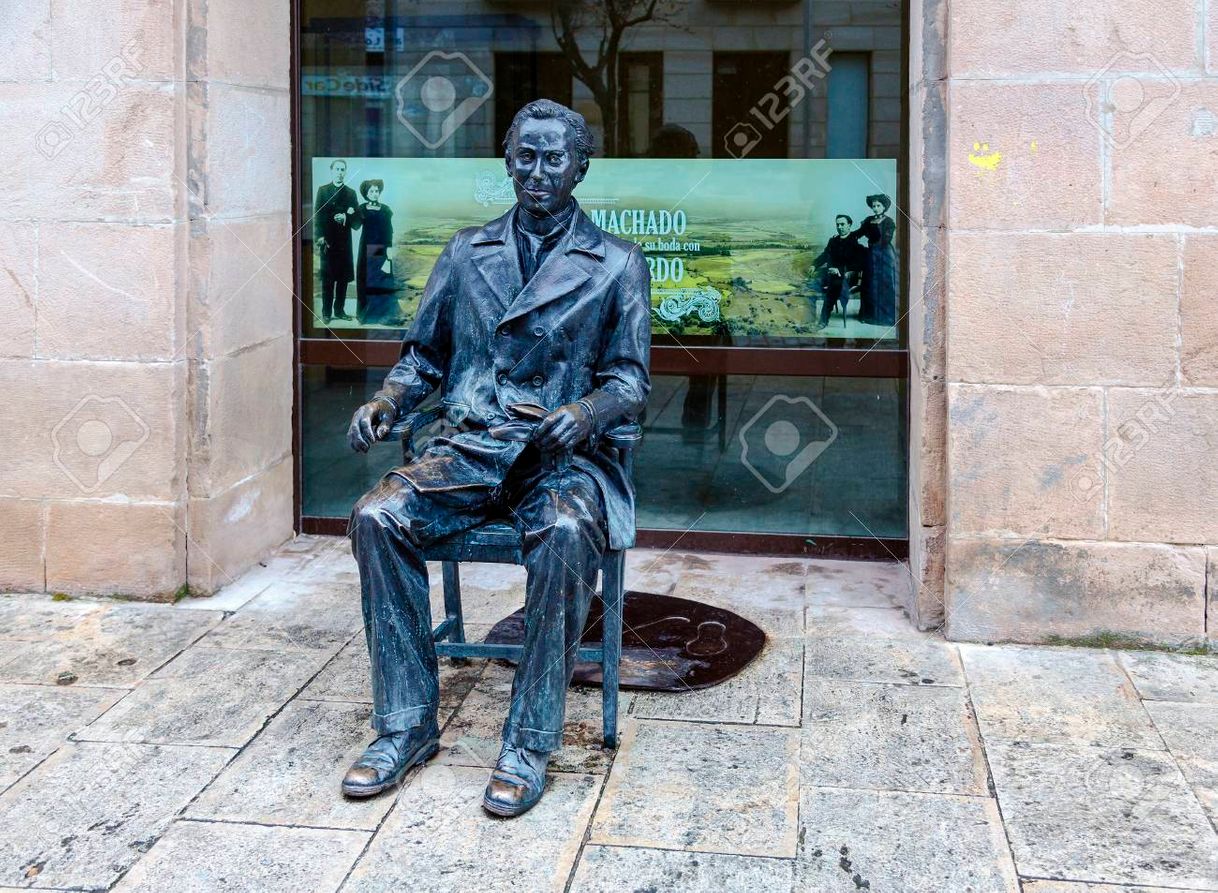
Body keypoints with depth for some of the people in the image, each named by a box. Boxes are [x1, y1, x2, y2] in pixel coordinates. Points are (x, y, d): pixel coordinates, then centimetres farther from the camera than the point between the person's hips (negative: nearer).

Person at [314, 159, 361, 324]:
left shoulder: (351, 193, 11)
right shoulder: (323, 190, 5)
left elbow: (357, 218, 8)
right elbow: (318, 215, -2)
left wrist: (347, 217, -13)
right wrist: (319, 237, -14)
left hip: (344, 241, 2)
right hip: (327, 241, -2)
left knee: (343, 278, 3)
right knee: (327, 278, -2)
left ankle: (339, 310, 11)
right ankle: (326, 312, 2)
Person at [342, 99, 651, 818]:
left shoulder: (617, 265, 9)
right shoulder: (466, 253, 18)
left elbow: (631, 379, 4)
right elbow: (425, 355, 21)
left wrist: (588, 411, -19)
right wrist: (385, 403, -1)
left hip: (562, 454, -3)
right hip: (469, 449, 3)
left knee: (565, 535, -37)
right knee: (377, 517, -25)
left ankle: (530, 744, -25)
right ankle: (408, 723, -15)